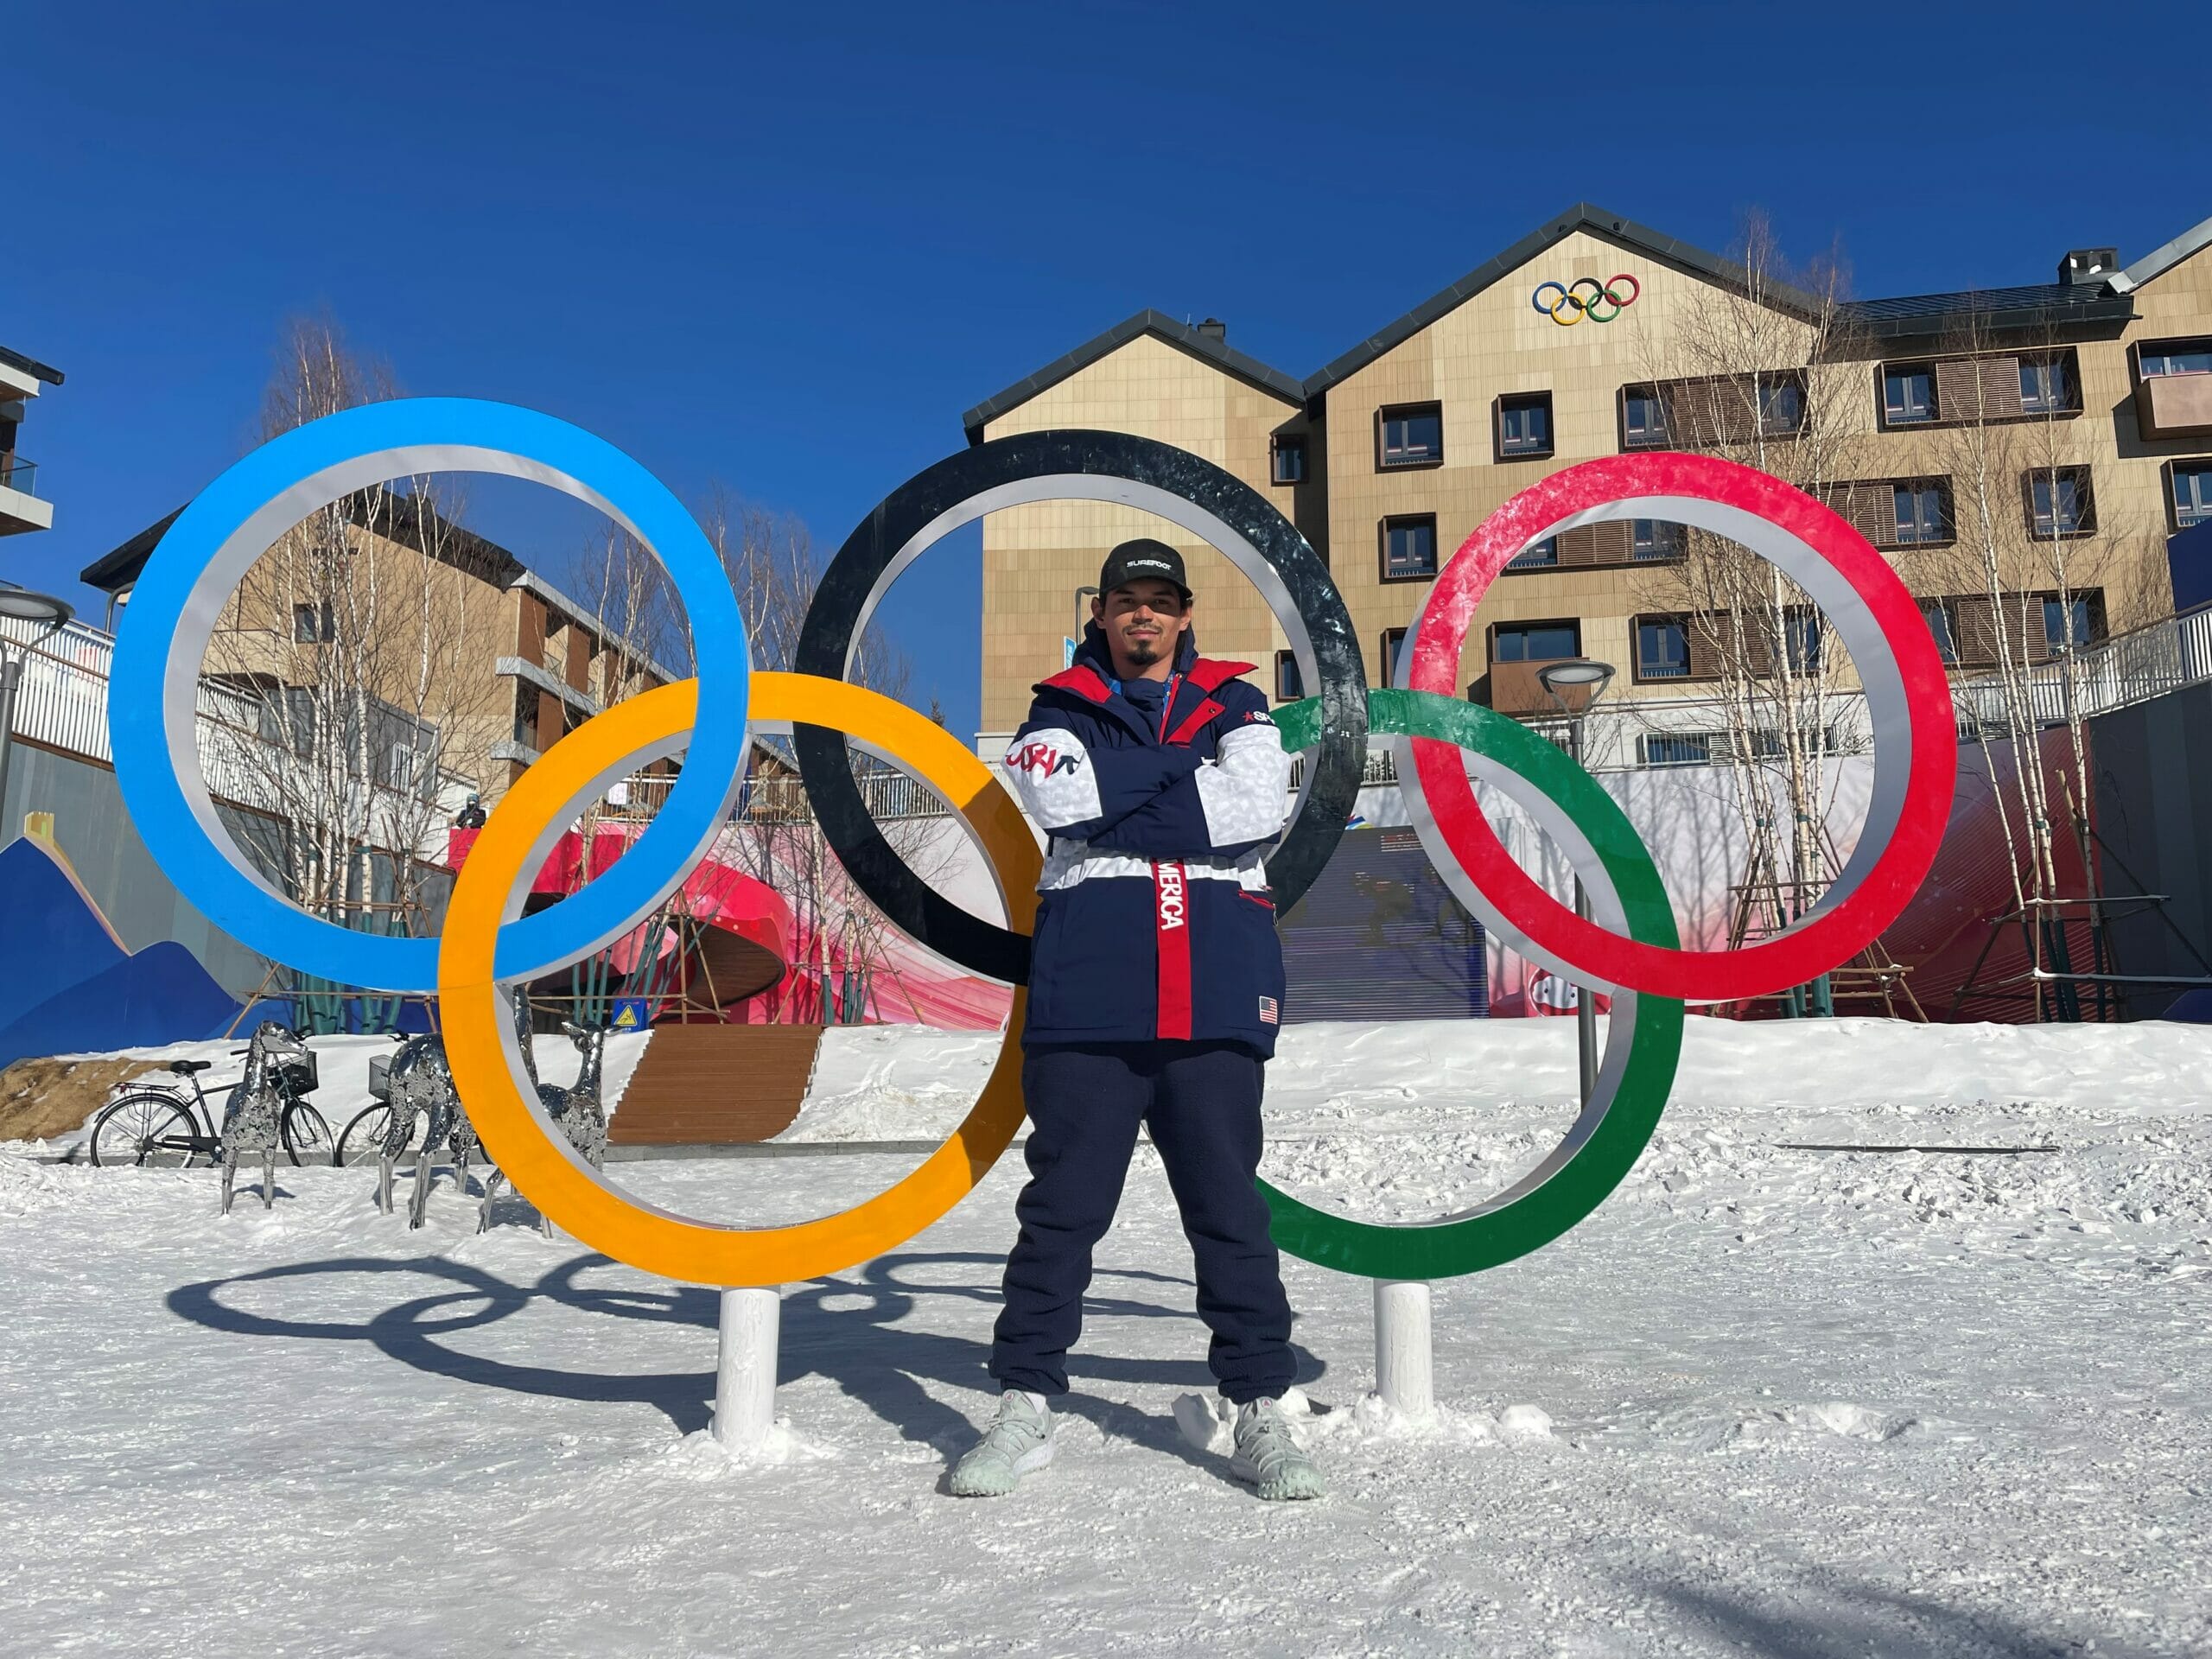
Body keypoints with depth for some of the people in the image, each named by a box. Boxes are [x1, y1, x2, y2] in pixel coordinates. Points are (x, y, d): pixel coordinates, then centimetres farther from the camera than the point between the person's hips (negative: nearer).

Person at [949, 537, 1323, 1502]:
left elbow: (1258, 806, -4)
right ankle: (1024, 1405, 12)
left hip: (1216, 988, 1)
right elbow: (1056, 793, -7)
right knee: (1064, 1198, 2)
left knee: (1229, 1201, 3)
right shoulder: (1062, 709, 16)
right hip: (1088, 985, 0)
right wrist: (1182, 773, -3)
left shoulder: (1232, 706, 17)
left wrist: (1113, 809, -3)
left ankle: (1260, 1411, 12)